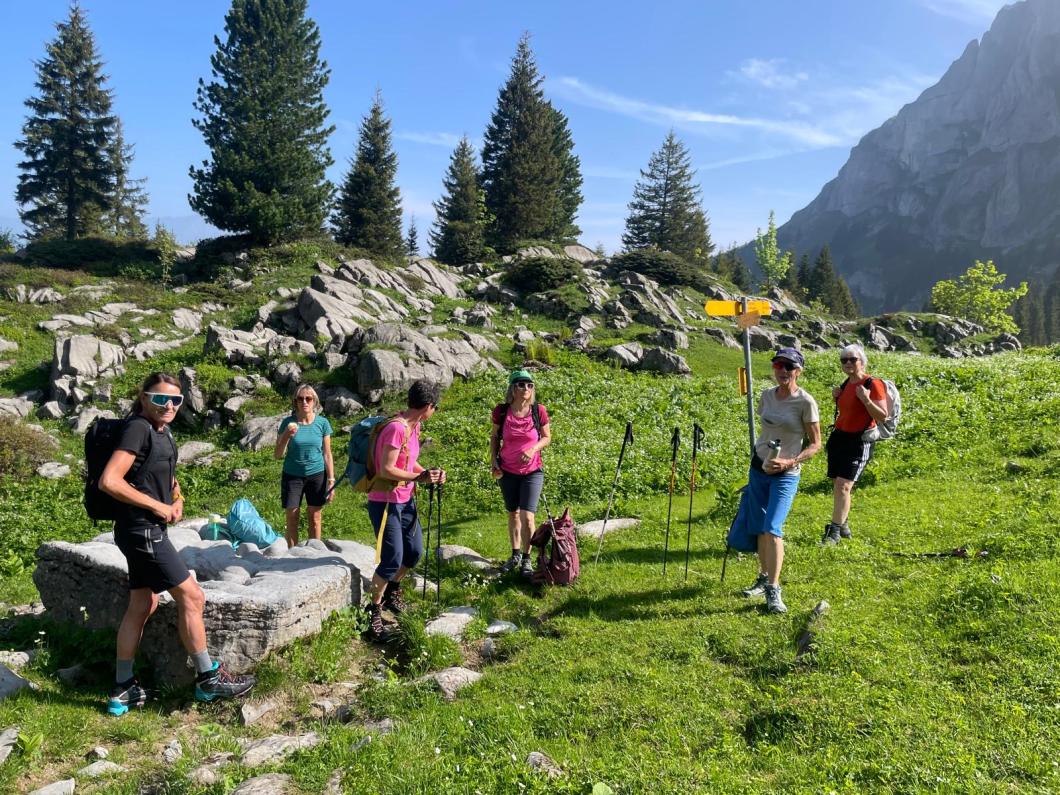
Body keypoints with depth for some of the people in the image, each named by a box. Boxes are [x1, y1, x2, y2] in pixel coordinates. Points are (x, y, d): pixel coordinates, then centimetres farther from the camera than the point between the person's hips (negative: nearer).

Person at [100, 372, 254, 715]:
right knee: (192, 597, -4)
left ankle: (123, 689, 24)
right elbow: (109, 481, -25)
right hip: (142, 530, -9)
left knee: (142, 605, 14)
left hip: (147, 530, 9)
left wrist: (176, 497, 7)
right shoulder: (138, 428, -17)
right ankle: (209, 678, 7)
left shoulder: (162, 431, 11)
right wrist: (158, 507, -18)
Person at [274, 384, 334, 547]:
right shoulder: (288, 423, -6)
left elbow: (327, 455, 3)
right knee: (292, 520, 4)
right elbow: (278, 455, -3)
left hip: (316, 475, 0)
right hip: (292, 476, 0)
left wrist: (331, 481, 0)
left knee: (315, 519, 6)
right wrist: (287, 436, -20)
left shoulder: (322, 423, -3)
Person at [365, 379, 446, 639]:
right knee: (393, 559, -7)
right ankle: (374, 610, 11)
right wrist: (419, 477, -21)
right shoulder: (396, 428, -23)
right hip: (385, 503, -9)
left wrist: (428, 473, 0)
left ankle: (392, 589, 40)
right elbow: (386, 470, -25)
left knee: (415, 552, 16)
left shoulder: (414, 426, 5)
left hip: (406, 501, 9)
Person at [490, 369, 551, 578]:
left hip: (532, 471, -2)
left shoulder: (538, 410, -12)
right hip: (507, 472, 2)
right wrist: (493, 461, -5)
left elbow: (547, 437, 0)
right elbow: (494, 438, 5)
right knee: (513, 514, 16)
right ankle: (515, 555, 34)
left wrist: (533, 449, -17)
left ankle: (526, 559, 10)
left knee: (527, 517, -9)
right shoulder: (501, 411, -10)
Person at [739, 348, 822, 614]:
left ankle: (774, 590, -9)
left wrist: (790, 462, -21)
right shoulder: (767, 395, 4)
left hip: (786, 475, -6)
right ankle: (764, 578, 26)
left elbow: (815, 444, -8)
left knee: (772, 529, -16)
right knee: (759, 529, 10)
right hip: (758, 468, 6)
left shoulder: (806, 402, -12)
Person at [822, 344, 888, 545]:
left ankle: (835, 531, -9)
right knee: (837, 485, 10)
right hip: (838, 437, 7)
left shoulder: (873, 384, -11)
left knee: (843, 486, -14)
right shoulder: (846, 383, 11)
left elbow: (882, 417, -13)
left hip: (859, 442, -7)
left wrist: (866, 399, -26)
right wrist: (836, 398, 7)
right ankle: (842, 525, 24)